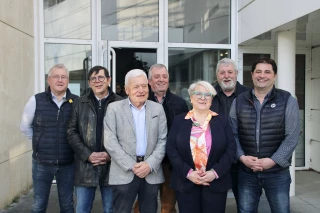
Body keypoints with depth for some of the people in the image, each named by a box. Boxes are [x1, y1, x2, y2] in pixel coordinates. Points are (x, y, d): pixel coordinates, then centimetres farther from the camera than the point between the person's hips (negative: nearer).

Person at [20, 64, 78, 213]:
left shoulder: (76, 102, -6)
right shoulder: (36, 100, -4)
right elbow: (25, 127, 9)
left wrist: (72, 142, 1)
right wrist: (40, 141, 5)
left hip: (67, 164, 0)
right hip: (41, 163, 0)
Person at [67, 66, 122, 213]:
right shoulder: (80, 103, 7)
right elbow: (72, 132, 2)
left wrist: (111, 155, -13)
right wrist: (88, 155, -10)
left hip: (111, 165, -1)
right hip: (85, 166, 1)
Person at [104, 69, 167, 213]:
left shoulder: (158, 109, 7)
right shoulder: (114, 108, 0)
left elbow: (163, 140, 3)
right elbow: (110, 142, -6)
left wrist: (150, 164, -10)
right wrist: (131, 166, -11)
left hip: (152, 172, 2)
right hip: (124, 173, -2)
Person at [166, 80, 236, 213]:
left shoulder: (221, 120, 5)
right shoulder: (179, 120, 4)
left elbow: (231, 148, 0)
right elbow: (171, 149, -2)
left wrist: (215, 172, -11)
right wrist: (187, 172, -12)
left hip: (216, 183, 1)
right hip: (186, 183, 0)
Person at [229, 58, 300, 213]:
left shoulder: (287, 100, -3)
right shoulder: (239, 101, 4)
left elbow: (292, 136, -8)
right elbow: (232, 133, 3)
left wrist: (273, 161, -15)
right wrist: (242, 157, -11)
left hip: (277, 172, -1)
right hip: (246, 171, 2)